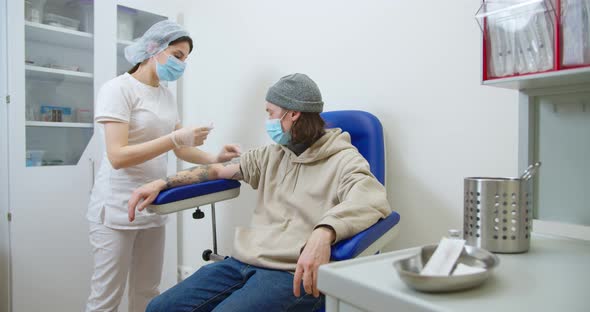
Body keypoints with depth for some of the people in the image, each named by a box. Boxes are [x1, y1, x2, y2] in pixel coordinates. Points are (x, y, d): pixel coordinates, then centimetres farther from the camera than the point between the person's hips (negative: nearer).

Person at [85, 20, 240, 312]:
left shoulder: (166, 95, 10)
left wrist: (214, 158, -3)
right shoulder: (118, 89, -11)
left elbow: (179, 148, 13)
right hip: (117, 210, -7)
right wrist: (175, 138, -27)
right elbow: (117, 156, -20)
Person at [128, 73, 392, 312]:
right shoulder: (273, 156, 18)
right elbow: (220, 170, 21)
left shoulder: (343, 160, -4)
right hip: (242, 262, 6)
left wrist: (324, 233, -42)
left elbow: (374, 199, -24)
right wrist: (161, 184, 13)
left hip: (294, 274, -6)